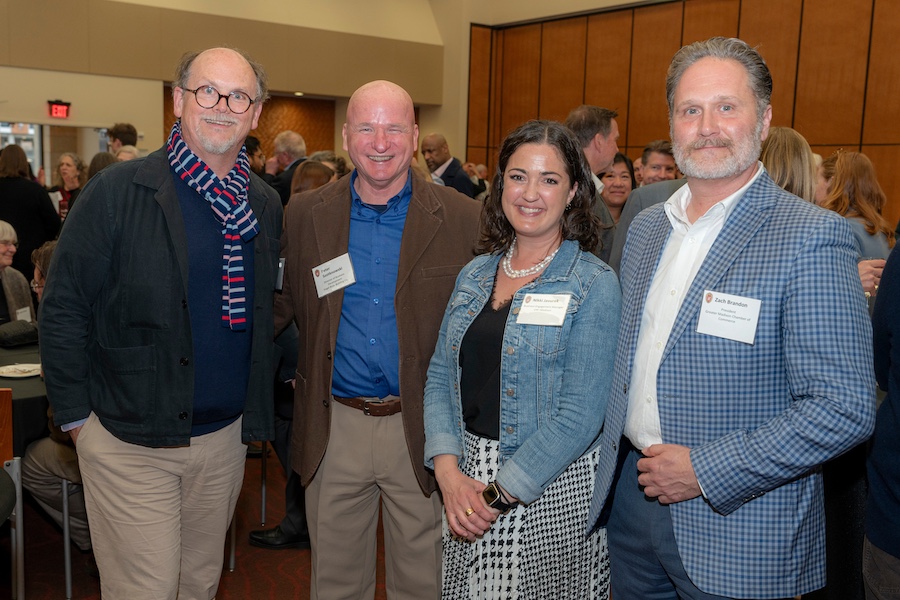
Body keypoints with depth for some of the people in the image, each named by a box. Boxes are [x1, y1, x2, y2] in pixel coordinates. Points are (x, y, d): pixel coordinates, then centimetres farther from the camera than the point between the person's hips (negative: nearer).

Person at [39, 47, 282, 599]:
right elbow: (63, 309, -8)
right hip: (131, 444, -4)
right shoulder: (117, 192, -10)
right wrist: (76, 416, -7)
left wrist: (255, 413, 10)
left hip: (226, 437, 5)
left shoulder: (267, 206, 5)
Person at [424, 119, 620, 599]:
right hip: (465, 479, 5)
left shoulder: (594, 286, -11)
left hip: (550, 488, -5)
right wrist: (449, 470, -10)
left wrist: (499, 494, -16)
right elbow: (441, 375, 4)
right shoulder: (474, 274, 6)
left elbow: (579, 415, -16)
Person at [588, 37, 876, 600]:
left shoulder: (811, 237, -15)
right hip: (629, 495, 6)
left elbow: (845, 406, -19)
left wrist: (705, 471, -19)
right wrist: (617, 458, 5)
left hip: (738, 526, -5)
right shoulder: (646, 226, 6)